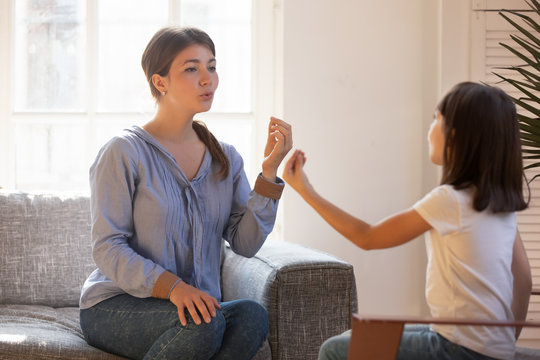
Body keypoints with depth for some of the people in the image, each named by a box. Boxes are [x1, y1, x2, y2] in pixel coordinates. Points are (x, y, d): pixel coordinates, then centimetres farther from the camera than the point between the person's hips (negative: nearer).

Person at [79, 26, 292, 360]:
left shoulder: (225, 159, 9)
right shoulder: (123, 153, -7)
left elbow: (246, 242, -1)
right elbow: (108, 249, -12)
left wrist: (269, 171, -11)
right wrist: (171, 286, -27)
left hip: (196, 304, 5)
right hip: (116, 308, -5)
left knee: (253, 316, -28)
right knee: (203, 323, -35)